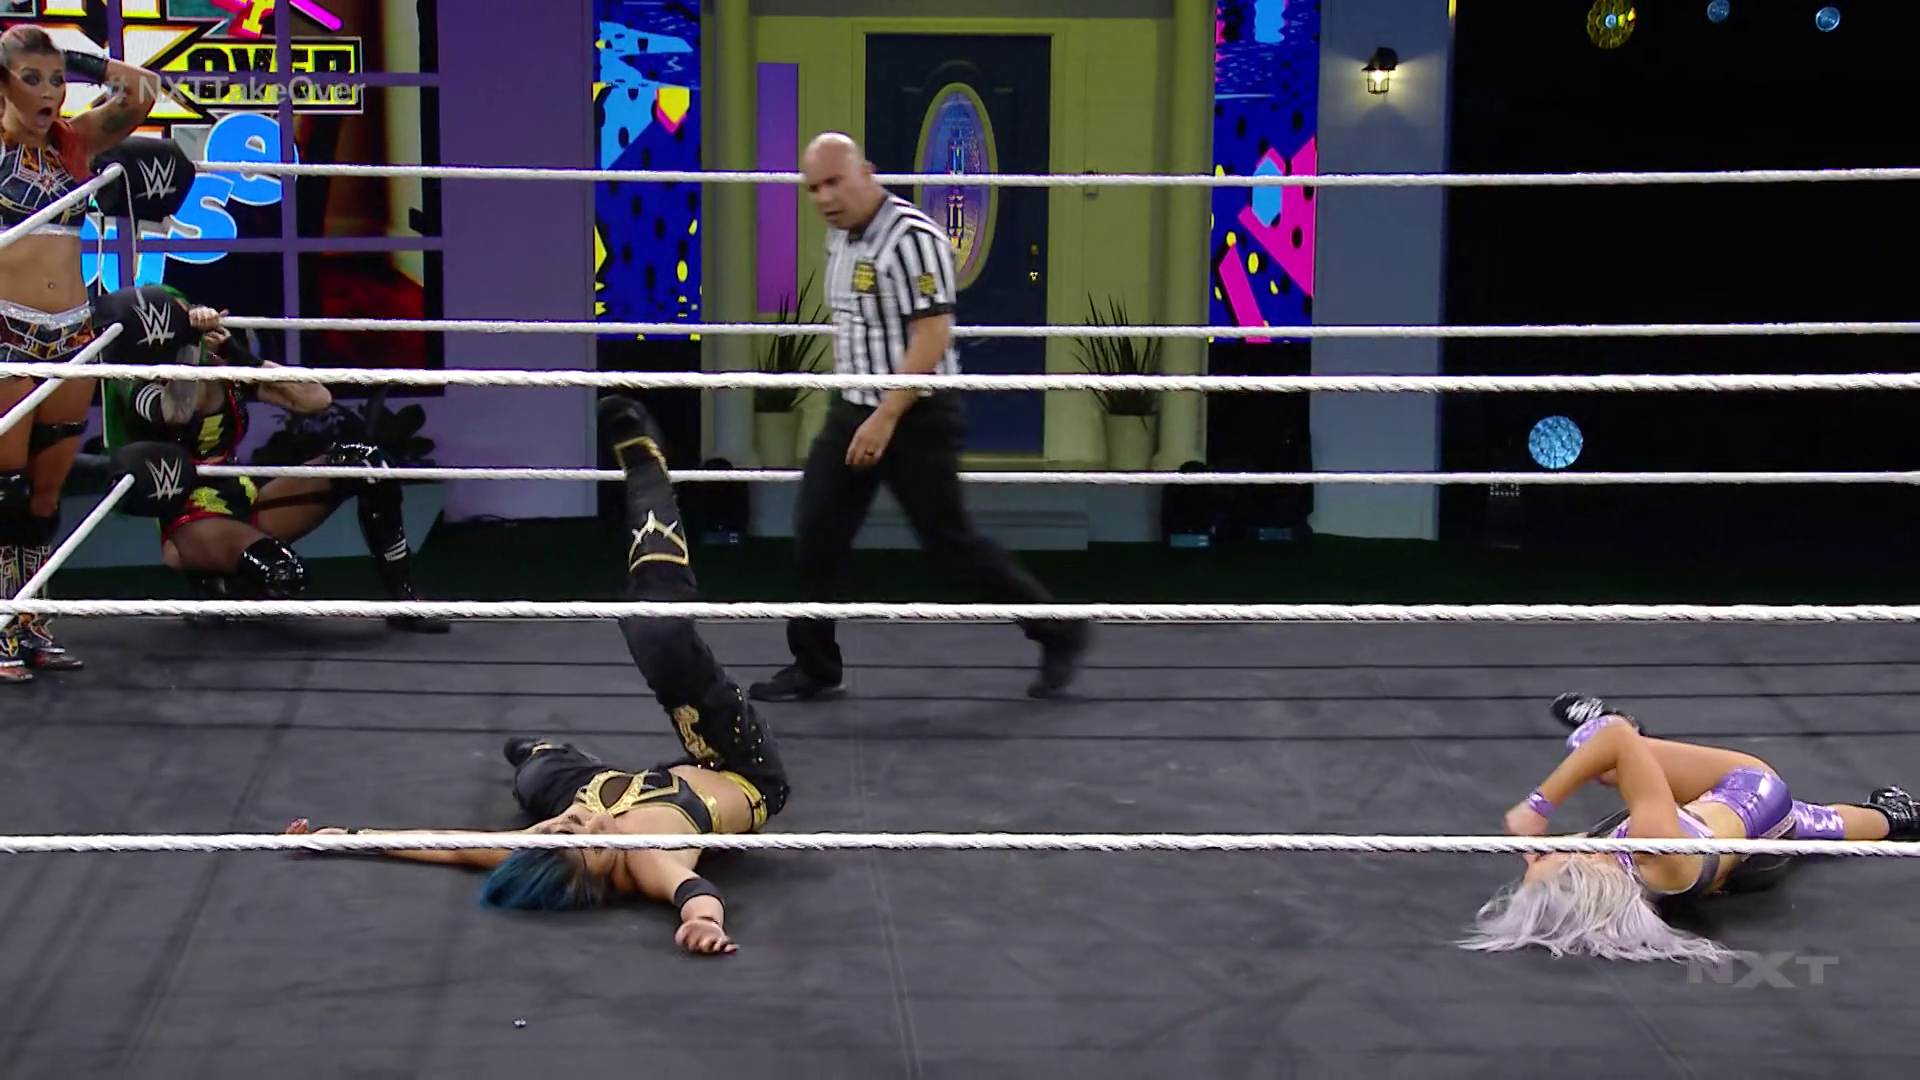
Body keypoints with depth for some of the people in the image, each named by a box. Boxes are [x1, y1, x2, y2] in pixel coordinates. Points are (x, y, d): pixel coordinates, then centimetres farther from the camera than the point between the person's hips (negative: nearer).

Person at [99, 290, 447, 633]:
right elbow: (176, 413, -37)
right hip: (192, 524, -6)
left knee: (363, 463, -12)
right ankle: (212, 589, -2)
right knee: (281, 573, -38)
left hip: (242, 503, 6)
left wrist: (240, 354, -9)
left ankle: (405, 603, -7)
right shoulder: (141, 389, -11)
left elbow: (317, 398, -4)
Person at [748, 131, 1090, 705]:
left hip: (915, 415, -8)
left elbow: (932, 338, -24)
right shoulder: (840, 236, 9)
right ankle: (814, 667, 15)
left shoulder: (911, 238, -20)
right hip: (854, 410, 8)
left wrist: (886, 418, -26)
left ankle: (1059, 633, 14)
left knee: (948, 540, -2)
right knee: (814, 537, 4)